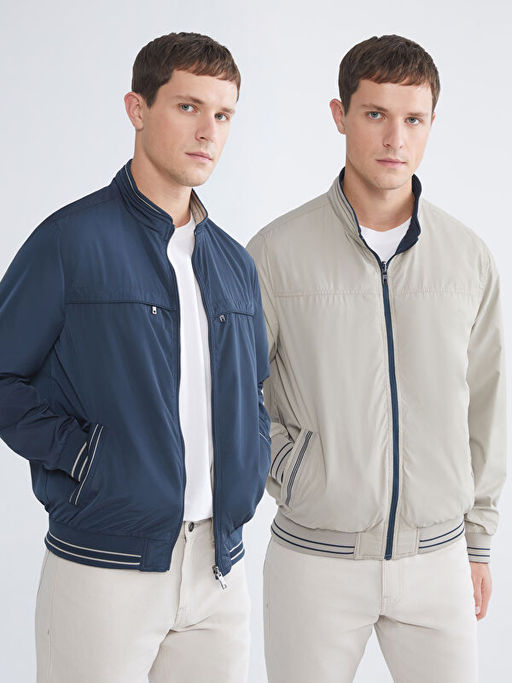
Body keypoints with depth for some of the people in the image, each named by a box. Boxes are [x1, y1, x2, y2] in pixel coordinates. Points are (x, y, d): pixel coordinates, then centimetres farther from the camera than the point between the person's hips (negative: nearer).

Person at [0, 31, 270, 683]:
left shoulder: (235, 263, 12)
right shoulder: (71, 241, -6)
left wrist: (249, 471, 5)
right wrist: (82, 455, -14)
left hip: (219, 568, 5)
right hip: (104, 566, -5)